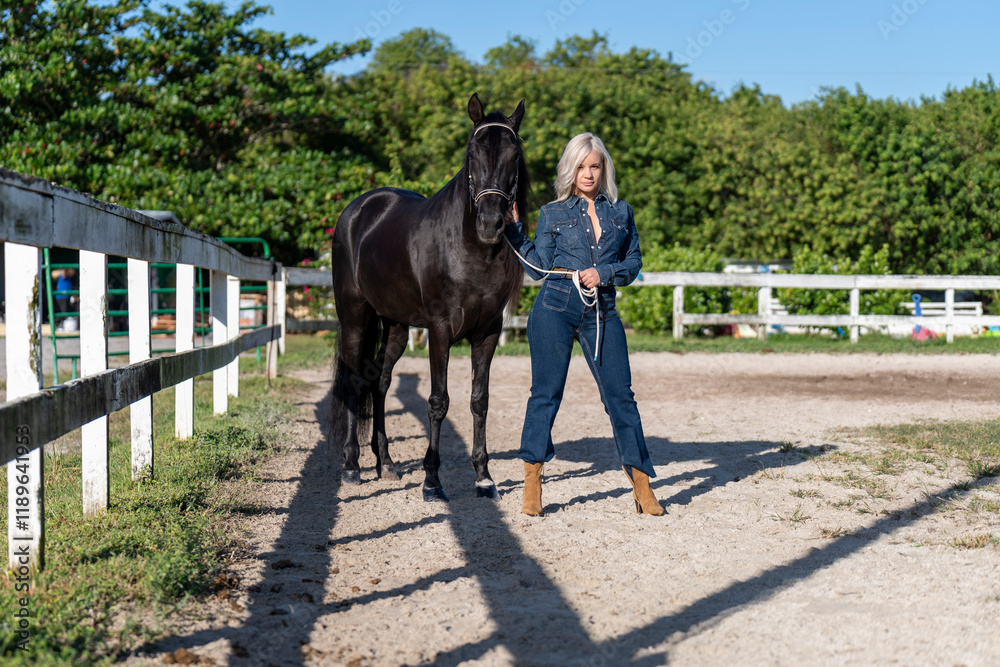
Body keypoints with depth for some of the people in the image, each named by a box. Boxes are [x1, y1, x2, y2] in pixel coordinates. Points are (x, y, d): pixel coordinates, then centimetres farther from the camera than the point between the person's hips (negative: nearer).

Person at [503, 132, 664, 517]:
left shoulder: (621, 212, 12)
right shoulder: (553, 214, 7)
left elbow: (634, 262, 11)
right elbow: (539, 267, 4)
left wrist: (605, 273, -7)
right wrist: (514, 230, -2)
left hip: (602, 312, 2)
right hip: (556, 308, -1)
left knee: (620, 395, 1)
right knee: (546, 393, 0)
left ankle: (642, 486, 9)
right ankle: (532, 486, 9)